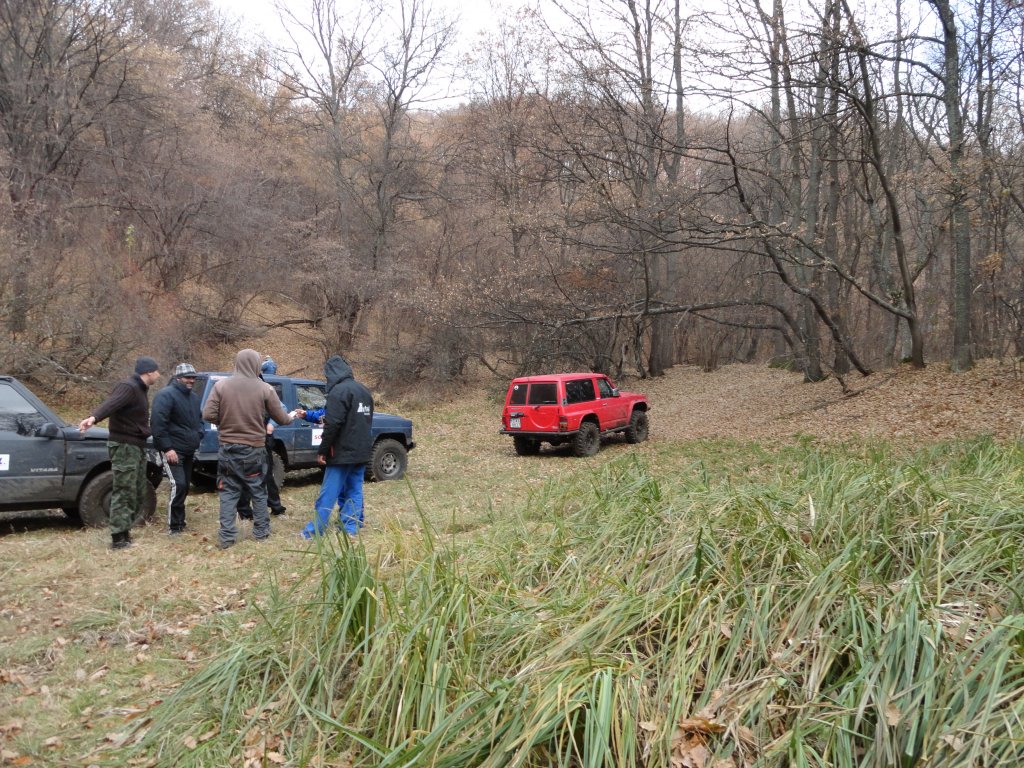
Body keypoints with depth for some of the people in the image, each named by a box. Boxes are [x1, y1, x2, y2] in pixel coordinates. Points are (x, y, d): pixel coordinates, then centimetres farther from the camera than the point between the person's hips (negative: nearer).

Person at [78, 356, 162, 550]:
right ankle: (118, 538, -4)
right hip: (124, 446, -10)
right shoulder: (128, 387, -16)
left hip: (136, 446, 10)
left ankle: (125, 532, 22)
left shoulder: (140, 389, 15)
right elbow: (110, 404, -36)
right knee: (123, 492, -7)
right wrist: (93, 417, -55)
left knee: (138, 493, 14)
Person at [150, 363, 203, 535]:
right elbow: (157, 423, -19)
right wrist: (167, 448, -22)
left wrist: (198, 438, 12)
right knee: (178, 485, -16)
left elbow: (199, 420, 28)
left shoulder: (193, 397, 14)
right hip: (173, 450, -9)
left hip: (189, 450, 9)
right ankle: (174, 525, -10)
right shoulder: (166, 395, -13)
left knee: (185, 486, 12)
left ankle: (180, 522, 23)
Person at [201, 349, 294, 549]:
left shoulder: (221, 385, -4)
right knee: (258, 492, 13)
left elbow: (208, 414, -9)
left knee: (228, 492, 8)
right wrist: (291, 416, 23)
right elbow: (281, 418, 0)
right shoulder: (265, 388, -7)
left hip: (228, 448, 1)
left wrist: (225, 422, 11)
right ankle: (261, 532, 21)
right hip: (254, 449, -1)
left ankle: (226, 536, 5)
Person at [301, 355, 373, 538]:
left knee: (328, 494, -4)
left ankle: (314, 531, 0)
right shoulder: (364, 391, 15)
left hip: (342, 453, -8)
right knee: (354, 493, 9)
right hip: (361, 452, 8)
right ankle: (350, 529, 10)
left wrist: (322, 451, -14)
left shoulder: (339, 391, -14)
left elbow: (333, 424, -21)